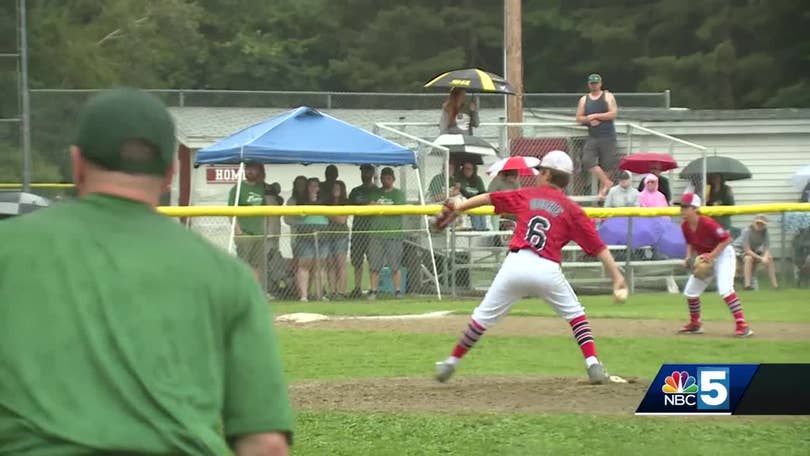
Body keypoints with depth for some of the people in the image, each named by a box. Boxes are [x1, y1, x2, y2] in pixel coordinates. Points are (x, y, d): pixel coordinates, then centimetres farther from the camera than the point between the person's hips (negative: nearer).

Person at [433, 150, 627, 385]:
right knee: (574, 313, 18)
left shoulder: (527, 195, 16)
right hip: (548, 270, -1)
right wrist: (616, 275, 2)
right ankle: (593, 364, 4)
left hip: (515, 265, 1)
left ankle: (451, 363, 18)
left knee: (483, 317, 11)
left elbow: (488, 198, 23)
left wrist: (459, 207, 35)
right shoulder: (572, 209, 11)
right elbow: (598, 247, 4)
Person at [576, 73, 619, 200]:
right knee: (587, 161, -16)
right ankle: (607, 182, -7)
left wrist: (595, 116, -11)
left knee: (607, 163, -2)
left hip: (607, 137, -3)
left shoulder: (608, 97, 2)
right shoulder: (584, 100, 12)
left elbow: (613, 114, -9)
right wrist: (588, 120, -10)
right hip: (592, 137, 3)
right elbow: (579, 118, 10)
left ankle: (602, 189, 13)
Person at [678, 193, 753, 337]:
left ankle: (742, 325, -28)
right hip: (704, 258, 8)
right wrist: (689, 257, -5)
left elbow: (726, 239, -25)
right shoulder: (685, 226, -6)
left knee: (725, 289, -27)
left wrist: (713, 255, -30)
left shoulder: (707, 223, -29)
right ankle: (695, 324, 32)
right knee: (690, 291, 11)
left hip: (723, 254, -8)